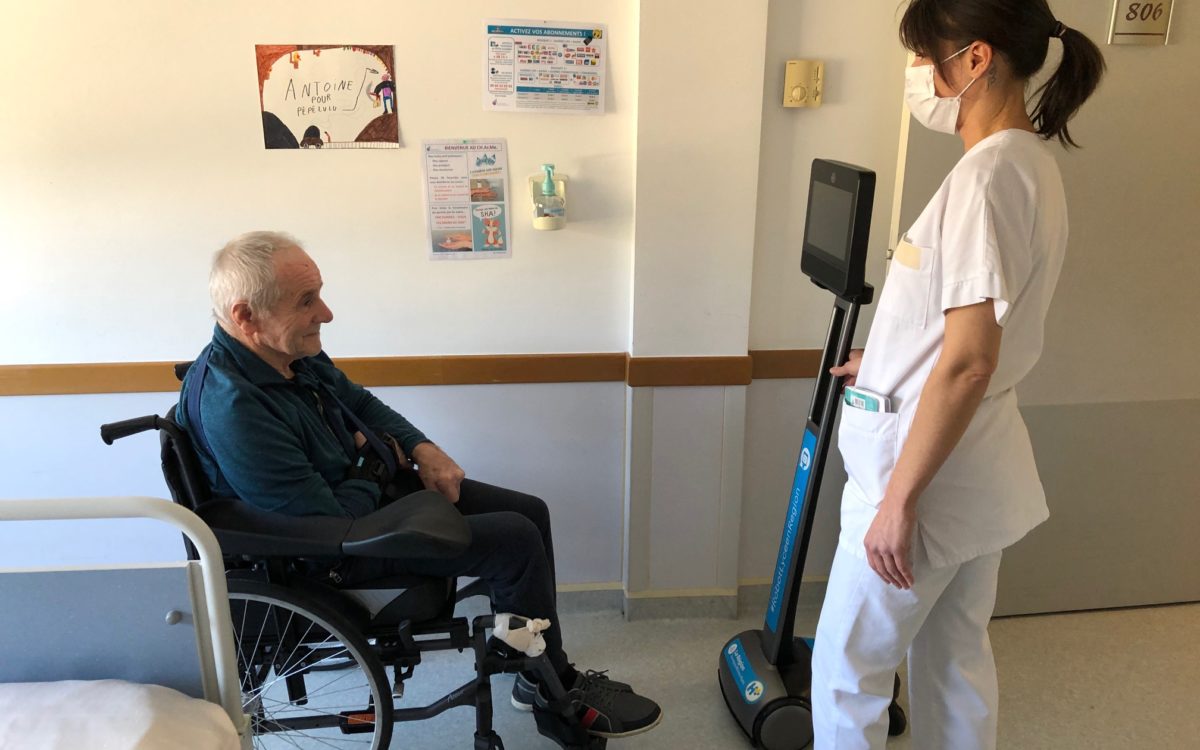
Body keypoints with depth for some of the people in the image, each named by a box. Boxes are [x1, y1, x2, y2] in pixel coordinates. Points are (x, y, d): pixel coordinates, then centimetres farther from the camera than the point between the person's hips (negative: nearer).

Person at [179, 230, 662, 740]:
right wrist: (377, 467, -11)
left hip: (369, 485, 10)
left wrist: (422, 449, -2)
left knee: (530, 512, 5)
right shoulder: (233, 411, -32)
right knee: (517, 541, -16)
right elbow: (328, 525, -29)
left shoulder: (290, 351, -3)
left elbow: (360, 403, 14)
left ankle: (536, 672, 19)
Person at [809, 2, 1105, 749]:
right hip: (976, 467, 9)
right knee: (956, 656, 22)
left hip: (932, 473, -9)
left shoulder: (987, 175, -22)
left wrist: (899, 498, -21)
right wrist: (888, 359, 27)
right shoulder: (1031, 161, 8)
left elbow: (969, 361, -26)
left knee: (848, 670, 9)